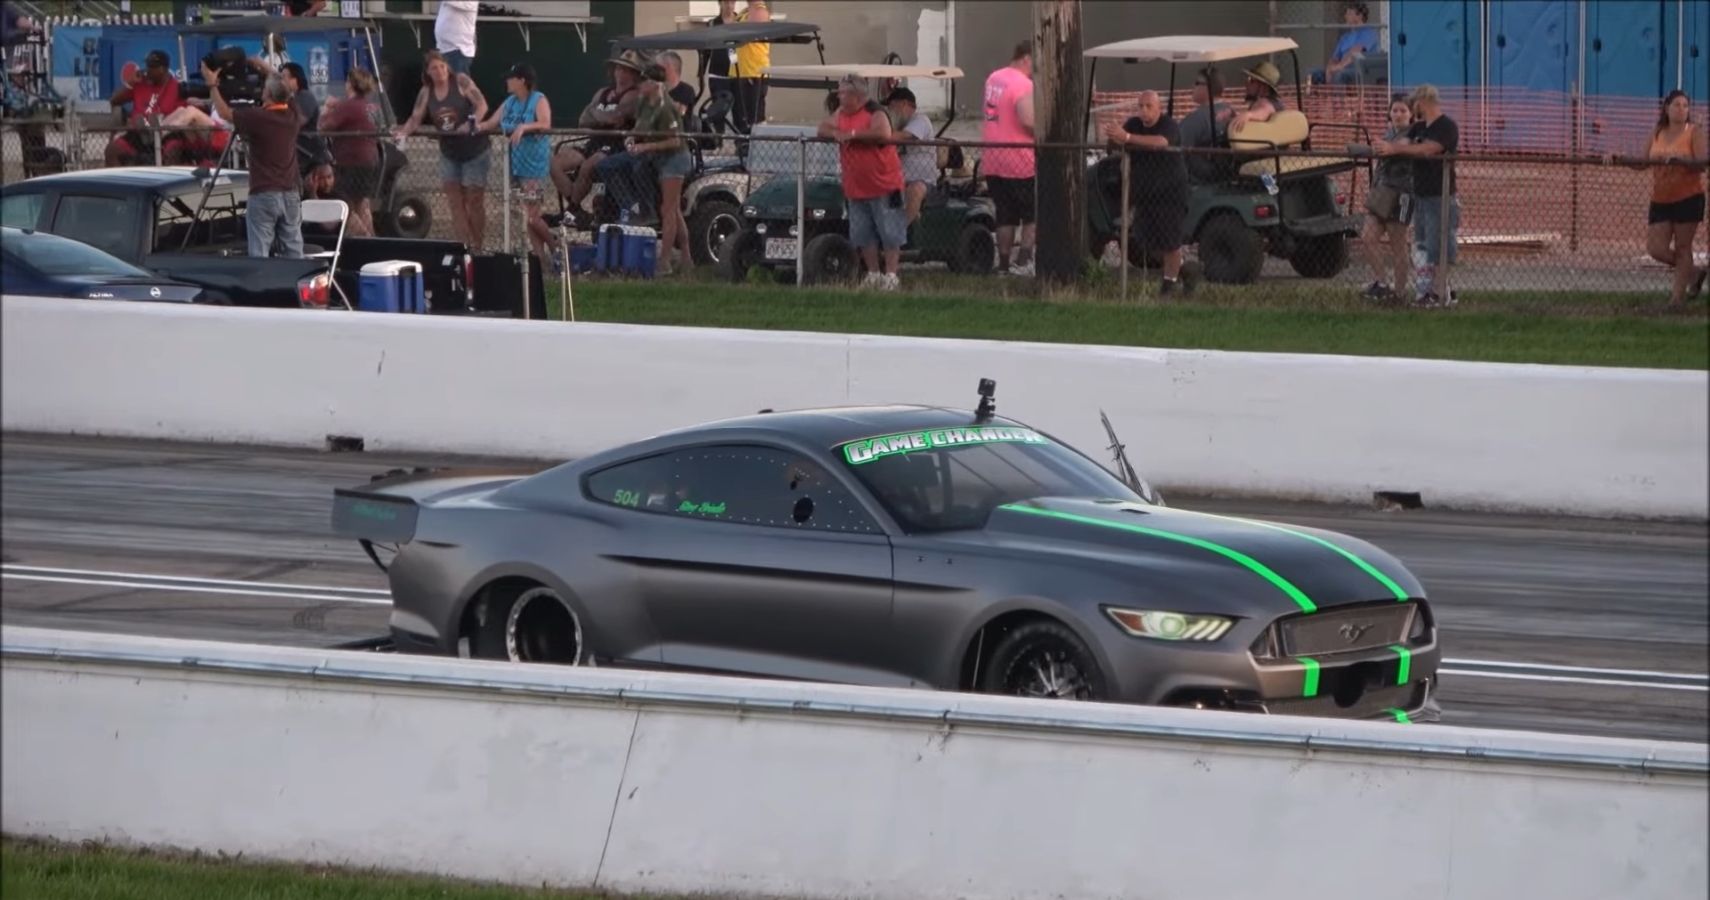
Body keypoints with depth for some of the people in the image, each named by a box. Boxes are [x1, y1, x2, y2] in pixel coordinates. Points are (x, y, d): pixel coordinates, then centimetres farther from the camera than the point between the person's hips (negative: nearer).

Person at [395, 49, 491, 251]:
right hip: (449, 153, 5)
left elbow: (482, 105, -16)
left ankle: (476, 247, 13)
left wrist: (472, 123, -34)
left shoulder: (461, 81, -10)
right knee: (455, 202, 2)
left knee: (474, 200, 2)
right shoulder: (426, 92, 2)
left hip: (474, 150, -5)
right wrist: (404, 131, -23)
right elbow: (416, 118, -3)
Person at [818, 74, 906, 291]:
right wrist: (835, 133, -7)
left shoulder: (875, 112, -14)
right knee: (864, 235, 11)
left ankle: (891, 276, -1)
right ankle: (873, 275, 21)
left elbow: (883, 134, -31)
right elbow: (822, 129, 16)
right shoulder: (841, 114, 12)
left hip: (883, 185, -8)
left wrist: (853, 134, -25)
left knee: (890, 234, -3)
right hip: (856, 189, 8)